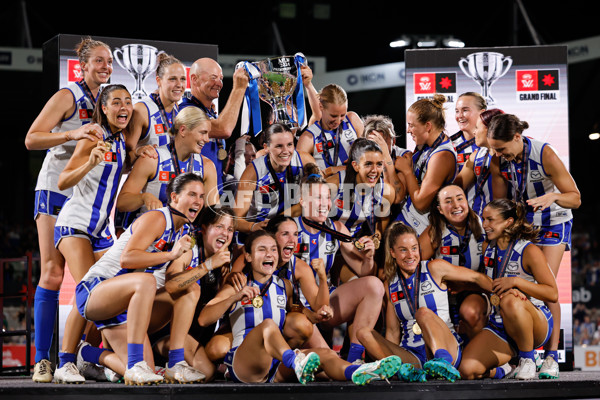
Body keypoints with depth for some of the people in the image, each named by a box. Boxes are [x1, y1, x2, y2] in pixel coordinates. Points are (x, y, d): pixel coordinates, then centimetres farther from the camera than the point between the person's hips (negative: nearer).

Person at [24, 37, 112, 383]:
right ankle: (42, 359, -9)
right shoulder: (68, 96, -5)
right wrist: (72, 134, -27)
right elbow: (31, 139, -14)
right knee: (53, 274, -11)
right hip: (57, 190, -6)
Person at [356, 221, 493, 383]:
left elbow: (476, 277, 10)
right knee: (364, 334, -19)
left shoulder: (435, 269, 4)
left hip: (447, 348, -4)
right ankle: (411, 371, -41)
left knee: (424, 313, -32)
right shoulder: (390, 285, 13)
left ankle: (443, 362, -58)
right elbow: (393, 331, 13)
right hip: (411, 356, 4)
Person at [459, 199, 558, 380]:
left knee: (510, 301, -42)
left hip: (537, 324, -5)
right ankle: (503, 370, 12)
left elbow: (552, 294, -17)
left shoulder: (530, 251, -11)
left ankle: (527, 360, -18)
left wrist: (516, 281, -25)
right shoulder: (488, 247, 9)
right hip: (499, 326, 5)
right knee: (467, 369, -22)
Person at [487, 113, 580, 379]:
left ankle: (551, 357, -11)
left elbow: (575, 198, -21)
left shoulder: (545, 155, -26)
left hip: (552, 222, -4)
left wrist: (552, 197, -40)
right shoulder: (502, 159, -13)